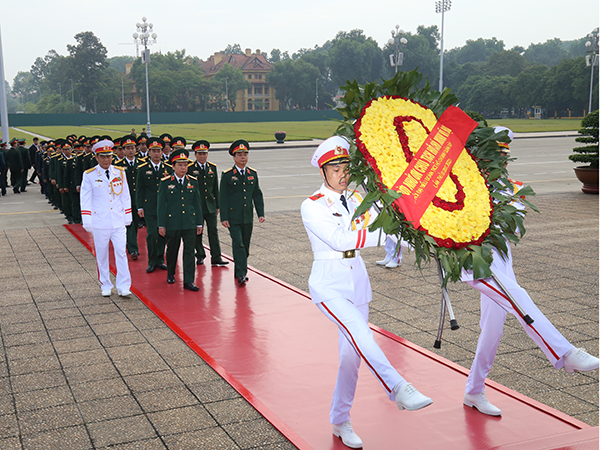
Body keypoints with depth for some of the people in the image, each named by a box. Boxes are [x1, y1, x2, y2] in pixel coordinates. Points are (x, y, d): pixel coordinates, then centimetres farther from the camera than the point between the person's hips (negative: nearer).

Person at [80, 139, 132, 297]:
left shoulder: (120, 173, 5)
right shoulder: (89, 175, -2)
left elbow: (125, 196, 11)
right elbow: (86, 199, -1)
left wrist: (127, 216, 9)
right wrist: (87, 221, -5)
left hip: (118, 221, 1)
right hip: (100, 223, -1)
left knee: (121, 253, -3)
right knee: (102, 256, 8)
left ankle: (123, 287, 3)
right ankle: (106, 286, 21)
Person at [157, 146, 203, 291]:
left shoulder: (193, 182, 5)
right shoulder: (165, 182, -3)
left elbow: (197, 203, 9)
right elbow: (161, 205, -1)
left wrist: (199, 223, 7)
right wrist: (161, 225, -4)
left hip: (190, 223, 2)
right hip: (172, 223, -1)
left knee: (189, 252, -2)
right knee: (172, 250, 13)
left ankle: (188, 281, 1)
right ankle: (170, 274, 36)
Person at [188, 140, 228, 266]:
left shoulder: (212, 167, 8)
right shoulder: (190, 169, -4)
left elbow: (215, 188, 12)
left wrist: (217, 206, 11)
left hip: (210, 206, 3)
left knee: (213, 231, -2)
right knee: (197, 232, 7)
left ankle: (216, 257, -1)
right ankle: (200, 255, 22)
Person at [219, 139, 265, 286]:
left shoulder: (253, 174, 8)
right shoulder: (227, 175, -5)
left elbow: (257, 195, 12)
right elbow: (223, 197, -5)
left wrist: (261, 213, 4)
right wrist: (224, 218, -10)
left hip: (248, 217, 5)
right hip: (233, 217, -4)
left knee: (245, 245, 10)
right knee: (238, 244, -13)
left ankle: (239, 271, 25)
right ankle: (241, 274, -13)